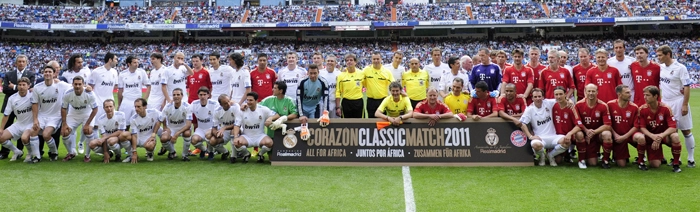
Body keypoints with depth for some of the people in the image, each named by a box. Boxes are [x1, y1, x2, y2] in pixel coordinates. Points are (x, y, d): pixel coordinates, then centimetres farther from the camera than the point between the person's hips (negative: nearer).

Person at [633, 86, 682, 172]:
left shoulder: (666, 108, -15)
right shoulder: (642, 109, -12)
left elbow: (673, 127, -19)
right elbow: (642, 128, -12)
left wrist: (660, 136, -34)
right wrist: (653, 136, -31)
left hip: (664, 135, 1)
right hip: (650, 136, -1)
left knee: (675, 137, -33)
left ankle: (676, 163, -12)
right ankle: (640, 161, 3)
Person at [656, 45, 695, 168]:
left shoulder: (680, 68, -11)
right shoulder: (660, 67, 6)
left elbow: (687, 87, -12)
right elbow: (658, 83, 19)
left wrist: (685, 105, -16)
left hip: (678, 103, -5)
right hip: (665, 103, 5)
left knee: (686, 131, 1)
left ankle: (691, 159, 10)